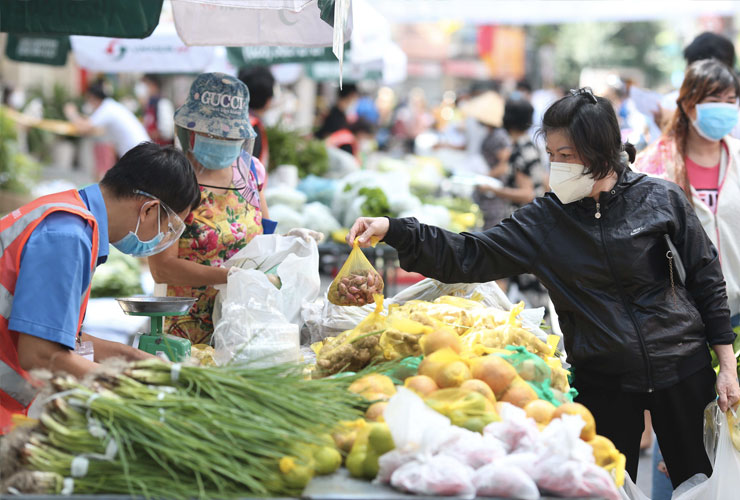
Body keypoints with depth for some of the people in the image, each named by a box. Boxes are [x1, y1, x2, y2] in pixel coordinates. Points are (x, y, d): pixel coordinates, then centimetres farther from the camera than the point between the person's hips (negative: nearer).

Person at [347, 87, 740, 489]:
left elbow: (706, 280, -1)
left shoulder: (661, 199, -7)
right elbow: (469, 256, -10)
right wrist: (393, 231, -22)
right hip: (602, 379, 2)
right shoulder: (545, 220, -3)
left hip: (680, 369, -1)